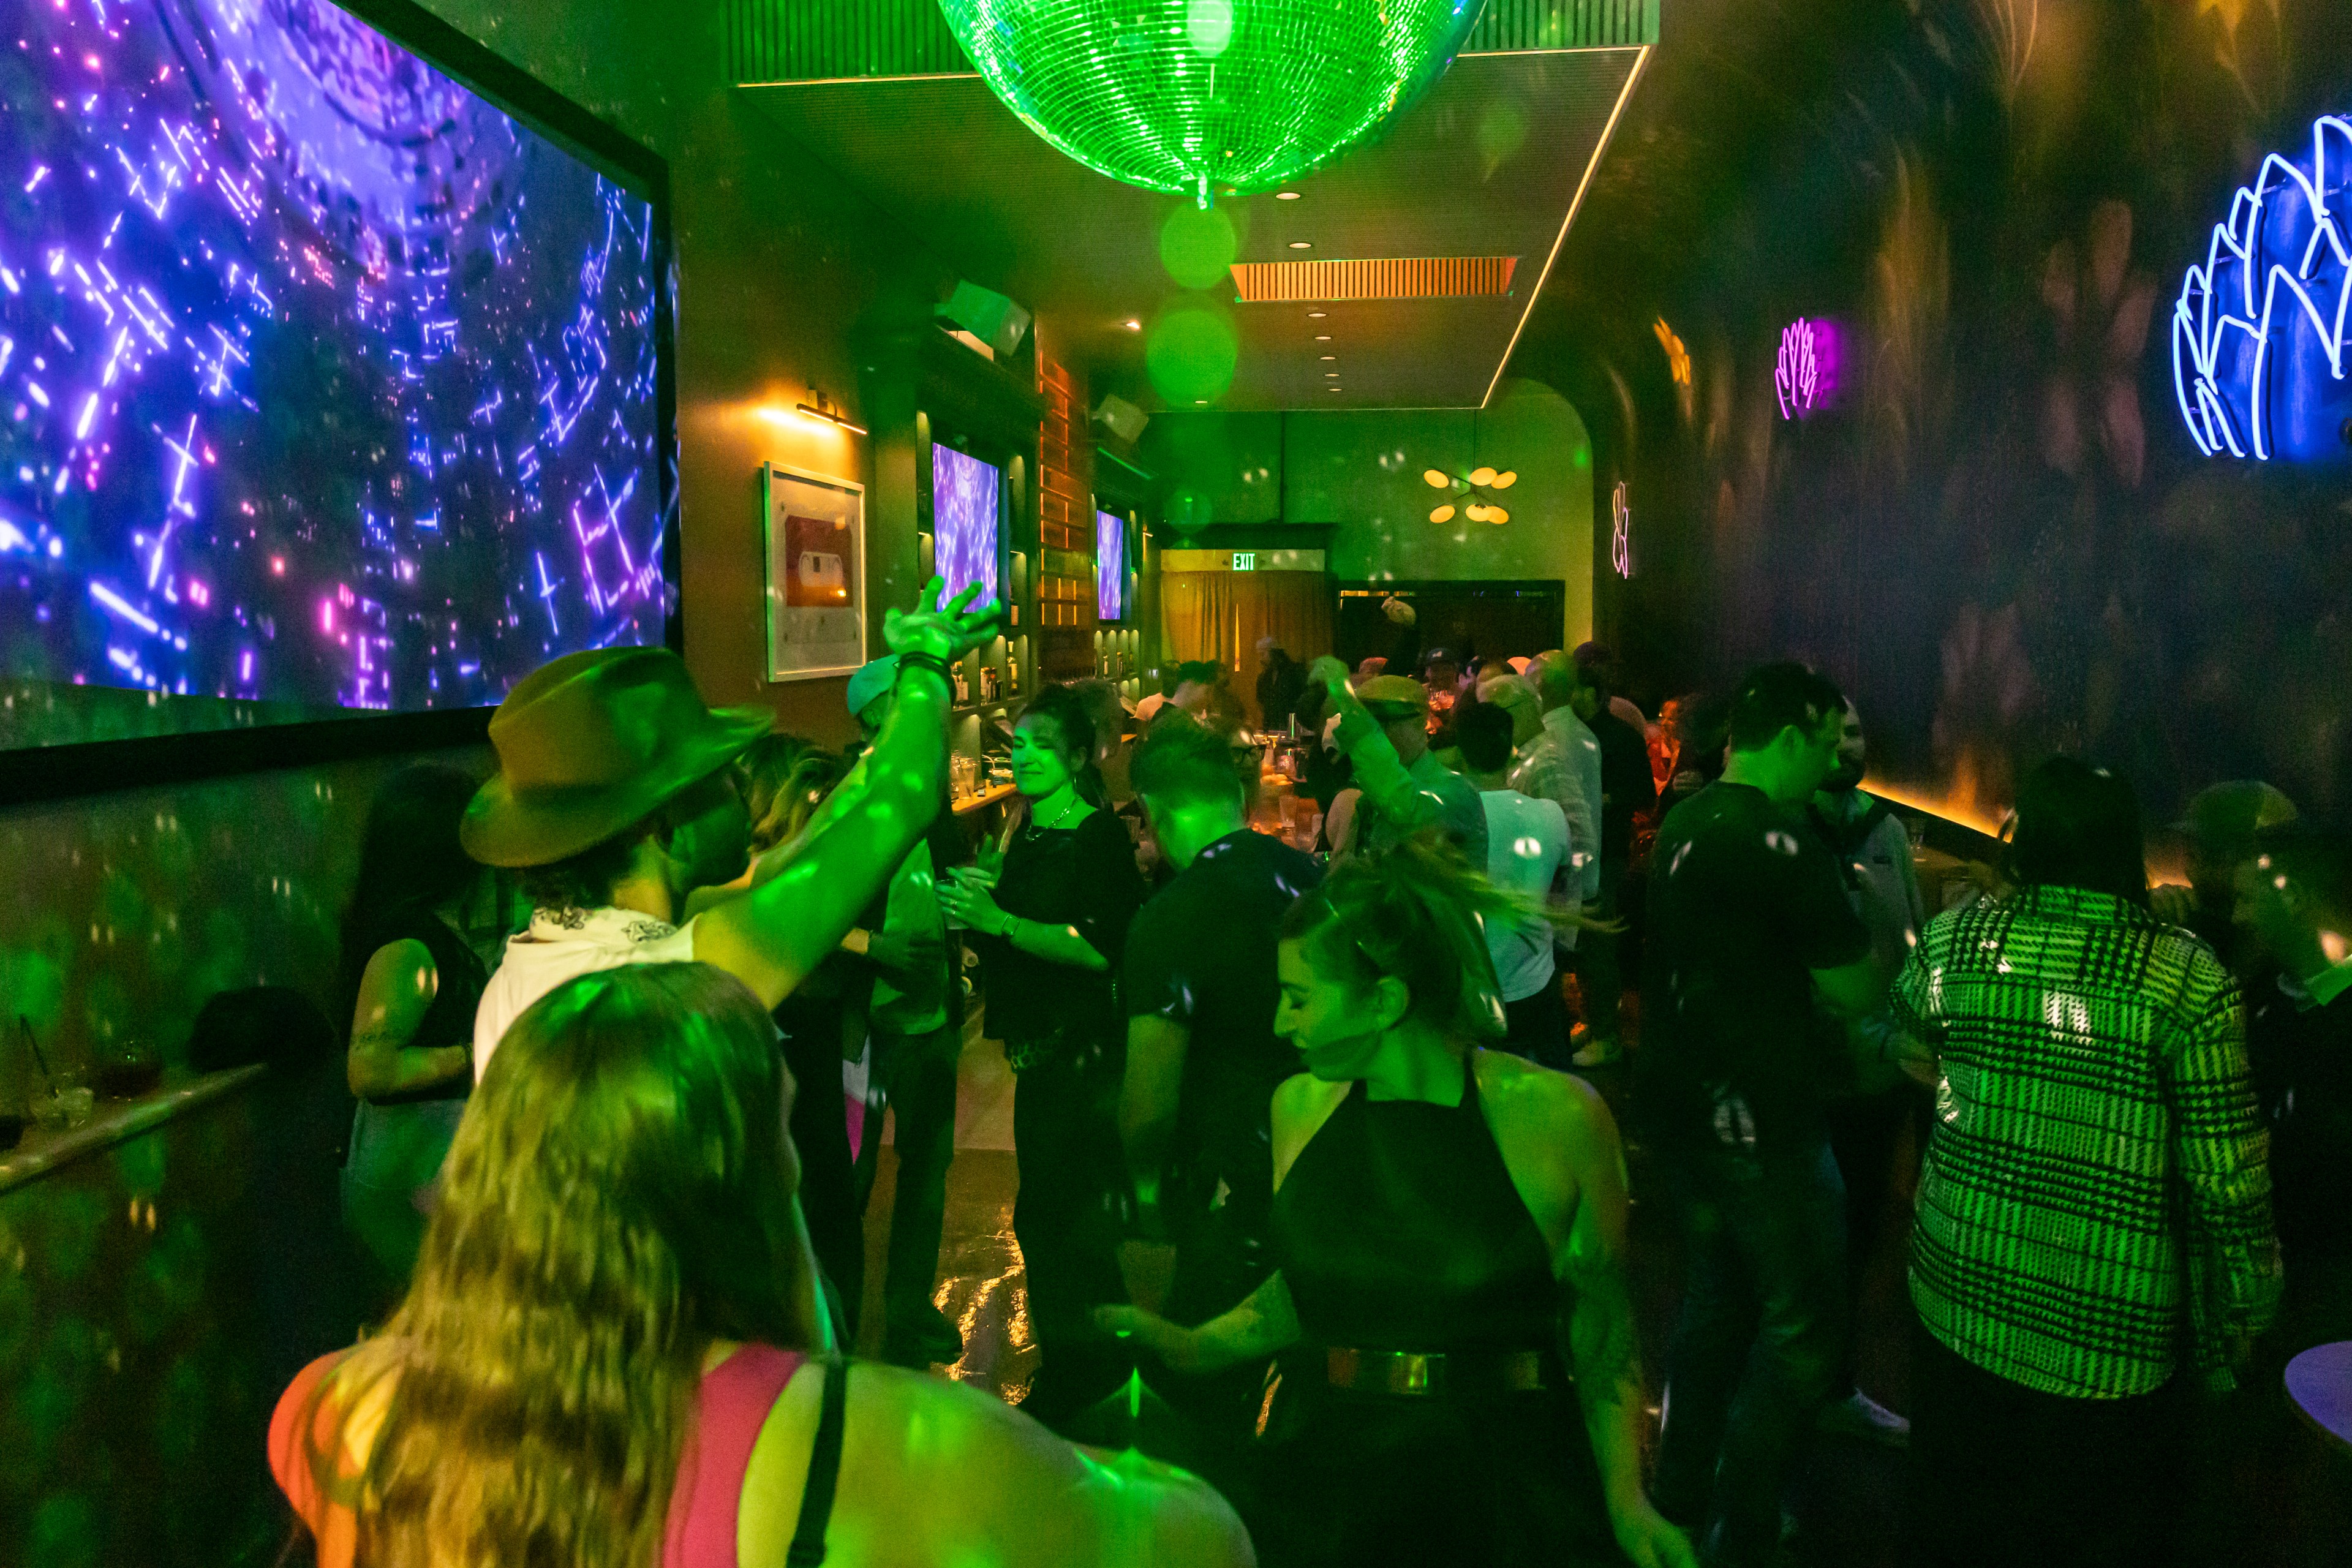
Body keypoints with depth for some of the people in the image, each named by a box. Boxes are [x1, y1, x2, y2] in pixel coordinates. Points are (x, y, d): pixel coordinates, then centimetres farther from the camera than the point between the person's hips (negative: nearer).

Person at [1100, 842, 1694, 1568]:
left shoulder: (1553, 1116, -14)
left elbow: (1601, 1324, -4)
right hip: (1321, 1485, 4)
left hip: (1502, 1487, -3)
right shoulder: (1301, 1107, 0)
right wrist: (1193, 1346, 0)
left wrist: (1625, 1499, -12)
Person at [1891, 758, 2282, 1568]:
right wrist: (2242, 1313, 1)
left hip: (1961, 1305, 2)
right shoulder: (2188, 978, -15)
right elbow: (2228, 1177, -14)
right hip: (2110, 1343, -2)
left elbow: (1903, 1020, 15)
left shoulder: (1956, 939, -8)